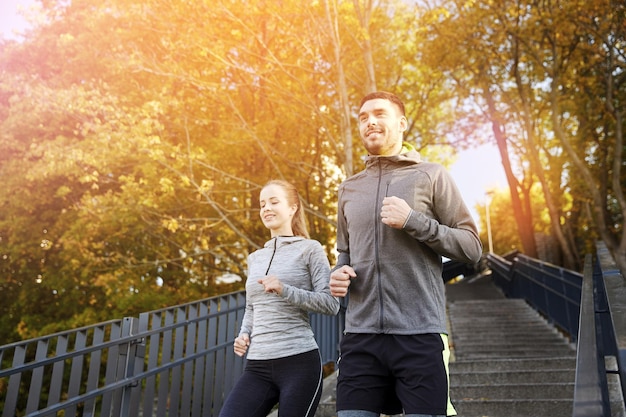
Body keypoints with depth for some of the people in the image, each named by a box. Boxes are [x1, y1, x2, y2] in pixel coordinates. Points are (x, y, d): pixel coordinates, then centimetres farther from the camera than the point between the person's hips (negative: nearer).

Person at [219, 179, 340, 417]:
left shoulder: (309, 249, 1)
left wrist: (285, 290, -17)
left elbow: (331, 304, -6)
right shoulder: (255, 258, 17)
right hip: (257, 366, 5)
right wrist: (243, 336, 5)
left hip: (299, 362, -5)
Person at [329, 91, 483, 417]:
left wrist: (414, 221, -12)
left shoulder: (431, 176, 4)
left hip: (420, 335, -3)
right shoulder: (349, 188, 16)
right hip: (360, 336, 4)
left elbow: (471, 247, 0)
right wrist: (339, 274, 1)